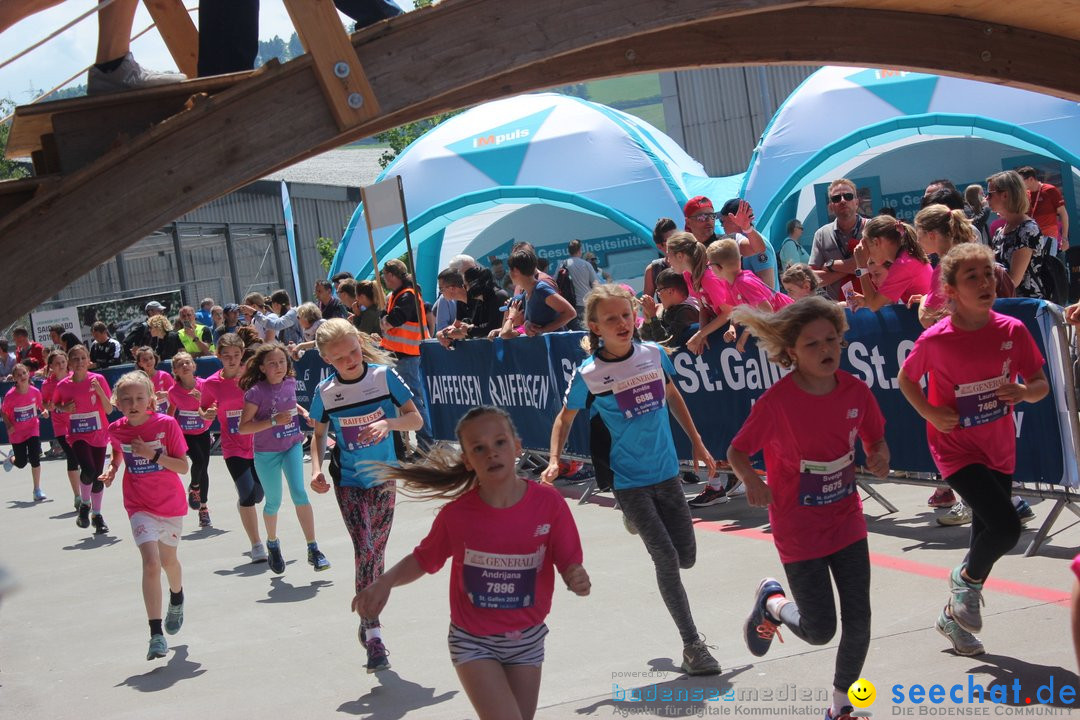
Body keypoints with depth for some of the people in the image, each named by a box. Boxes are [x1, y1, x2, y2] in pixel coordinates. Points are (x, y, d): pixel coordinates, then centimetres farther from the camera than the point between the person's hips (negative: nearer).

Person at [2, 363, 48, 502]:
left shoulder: (35, 392, -13)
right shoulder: (10, 395, -18)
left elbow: (41, 406, 5)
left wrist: (44, 412, -16)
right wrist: (8, 426, -14)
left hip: (33, 429, 1)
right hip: (16, 433, 0)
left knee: (35, 459, -12)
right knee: (21, 463, 8)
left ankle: (37, 491, 0)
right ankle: (12, 458, 48)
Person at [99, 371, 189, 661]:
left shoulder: (167, 424, -14)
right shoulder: (116, 430, -6)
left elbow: (184, 467, -14)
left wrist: (155, 455, -26)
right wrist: (112, 469, 1)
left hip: (171, 505, 0)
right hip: (140, 507, 0)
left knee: (168, 560, 19)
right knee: (151, 563, -19)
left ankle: (177, 599, 54)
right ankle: (157, 634, -18)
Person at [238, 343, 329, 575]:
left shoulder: (290, 383, -1)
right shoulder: (256, 392, -16)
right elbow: (243, 427, -18)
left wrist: (302, 411, 4)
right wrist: (274, 421, -26)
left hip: (292, 445, 3)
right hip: (266, 453, -3)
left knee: (299, 493, -14)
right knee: (273, 502, 9)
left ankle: (313, 549, -12)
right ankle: (272, 543, 37)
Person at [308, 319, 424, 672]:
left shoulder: (384, 376, -8)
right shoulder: (325, 392, -6)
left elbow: (416, 420, -6)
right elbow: (319, 435, 9)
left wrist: (388, 422, -26)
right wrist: (317, 469, -7)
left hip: (384, 478, 1)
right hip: (348, 483, -1)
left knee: (377, 553, 11)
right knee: (365, 552, -14)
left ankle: (368, 622, 30)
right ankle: (373, 637, -12)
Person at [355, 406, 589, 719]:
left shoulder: (549, 503, -15)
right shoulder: (456, 514, -14)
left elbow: (570, 566, -10)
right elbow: (422, 560, 0)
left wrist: (578, 580, -33)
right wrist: (385, 581, -18)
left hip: (527, 640, 2)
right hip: (473, 642, -2)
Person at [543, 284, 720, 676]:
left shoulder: (654, 354, -2)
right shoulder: (588, 375, -12)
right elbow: (565, 418, 3)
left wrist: (697, 444, 17)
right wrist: (554, 461, -11)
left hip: (667, 473, 4)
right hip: (629, 480, -4)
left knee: (686, 557, 10)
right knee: (666, 560, -11)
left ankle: (637, 520, 41)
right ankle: (692, 646, 3)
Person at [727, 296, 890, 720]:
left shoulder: (855, 391, -8)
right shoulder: (775, 402, -21)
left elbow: (875, 439, 8)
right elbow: (737, 451, -10)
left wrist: (880, 458, -15)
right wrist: (751, 481, -30)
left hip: (847, 522, 4)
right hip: (799, 533, -4)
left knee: (859, 622, 5)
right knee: (819, 631, 1)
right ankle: (773, 602, 35)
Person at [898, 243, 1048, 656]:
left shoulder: (1012, 331, -8)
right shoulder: (935, 340, -16)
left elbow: (1041, 385, 1)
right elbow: (905, 379, 1)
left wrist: (1024, 392, -21)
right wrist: (930, 412, -14)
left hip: (999, 450, 5)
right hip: (956, 448, -4)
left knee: (987, 536, 14)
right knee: (1006, 528, -21)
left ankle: (954, 616, 37)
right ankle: (966, 579, 11)